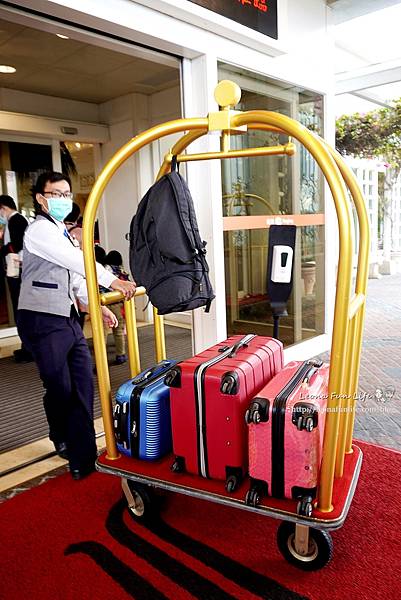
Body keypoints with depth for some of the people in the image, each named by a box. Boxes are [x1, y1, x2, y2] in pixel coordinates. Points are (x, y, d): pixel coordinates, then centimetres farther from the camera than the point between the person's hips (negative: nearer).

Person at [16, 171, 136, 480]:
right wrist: (112, 280, -31)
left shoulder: (63, 233, 19)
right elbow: (77, 261, -25)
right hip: (43, 322, -8)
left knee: (83, 386, 3)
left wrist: (97, 306, 14)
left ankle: (82, 457, 10)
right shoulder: (40, 230, -10)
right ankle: (61, 436, 32)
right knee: (60, 388, 2)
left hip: (69, 319, 8)